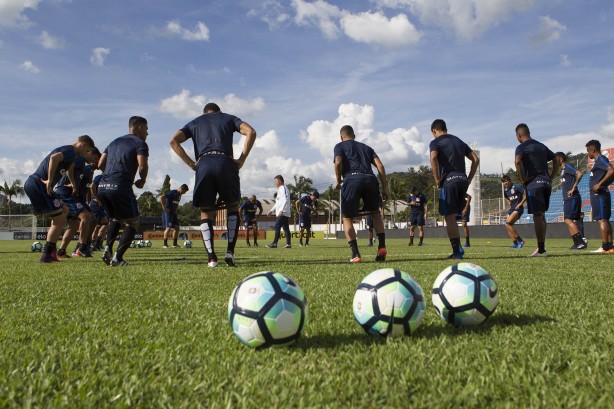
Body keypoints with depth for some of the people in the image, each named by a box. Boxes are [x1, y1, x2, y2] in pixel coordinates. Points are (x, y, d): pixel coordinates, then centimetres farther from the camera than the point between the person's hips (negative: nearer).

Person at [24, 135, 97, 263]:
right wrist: (50, 180, -26)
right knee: (60, 220, -6)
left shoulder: (68, 151, 22)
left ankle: (50, 248, 21)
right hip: (39, 185, -10)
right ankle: (46, 255, -3)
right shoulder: (70, 151, -10)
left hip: (32, 184, 10)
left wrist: (74, 184, 52)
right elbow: (54, 157, -31)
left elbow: (69, 167, 41)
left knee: (63, 210, 23)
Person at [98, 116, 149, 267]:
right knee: (132, 223, 7)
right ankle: (117, 257, -6)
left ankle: (108, 249, 7)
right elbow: (143, 166, -11)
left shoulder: (114, 142, 25)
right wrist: (142, 181, 7)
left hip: (103, 187, 7)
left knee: (115, 219, 27)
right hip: (120, 187, -7)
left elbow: (100, 165, 20)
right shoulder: (140, 143, 3)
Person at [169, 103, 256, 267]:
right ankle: (230, 252, 4)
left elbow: (174, 141, 11)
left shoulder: (194, 123, 28)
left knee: (206, 212, 13)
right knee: (232, 206, 18)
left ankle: (211, 258, 0)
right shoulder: (228, 118, 26)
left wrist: (191, 163, 7)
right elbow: (251, 132, 7)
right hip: (226, 164, 0)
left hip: (203, 165, 1)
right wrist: (241, 159, 5)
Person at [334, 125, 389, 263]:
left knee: (347, 218, 10)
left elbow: (338, 163, -2)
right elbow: (380, 165, 17)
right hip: (370, 179, 3)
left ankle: (355, 254, -2)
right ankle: (382, 247, 10)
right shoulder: (366, 147, 31)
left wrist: (338, 181, 13)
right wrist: (385, 187, 16)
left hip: (352, 179, -3)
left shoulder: (340, 146, 20)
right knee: (375, 213, 25)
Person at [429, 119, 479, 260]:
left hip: (448, 181, -6)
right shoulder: (459, 141, 22)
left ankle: (457, 252, -4)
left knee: (449, 217, -1)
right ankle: (457, 248, 12)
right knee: (452, 216, 16)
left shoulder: (435, 142, 2)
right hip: (462, 181, 6)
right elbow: (476, 159, 17)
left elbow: (433, 157, -20)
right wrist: (469, 179, 16)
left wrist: (437, 180, -13)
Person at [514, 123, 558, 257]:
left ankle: (541, 249, -5)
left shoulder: (521, 147, -4)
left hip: (533, 183, -7)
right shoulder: (541, 146, 19)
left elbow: (517, 161, -23)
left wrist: (523, 179, -13)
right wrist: (551, 178, 16)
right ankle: (542, 247, 16)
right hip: (546, 182, 7)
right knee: (542, 215, 14)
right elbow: (556, 161, 21)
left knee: (537, 216, -6)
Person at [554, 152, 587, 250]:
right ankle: (577, 243, 10)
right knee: (568, 221, 9)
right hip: (567, 199, 10)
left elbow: (580, 174, -23)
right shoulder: (563, 170, 20)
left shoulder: (568, 167, -8)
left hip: (572, 198, -10)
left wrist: (573, 188, -22)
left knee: (568, 220, -15)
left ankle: (581, 243, -16)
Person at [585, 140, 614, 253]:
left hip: (599, 194, -10)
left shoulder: (601, 159, -11)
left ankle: (605, 247, -15)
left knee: (601, 219, -12)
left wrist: (599, 184, -25)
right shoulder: (598, 161, 19)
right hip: (601, 194, 10)